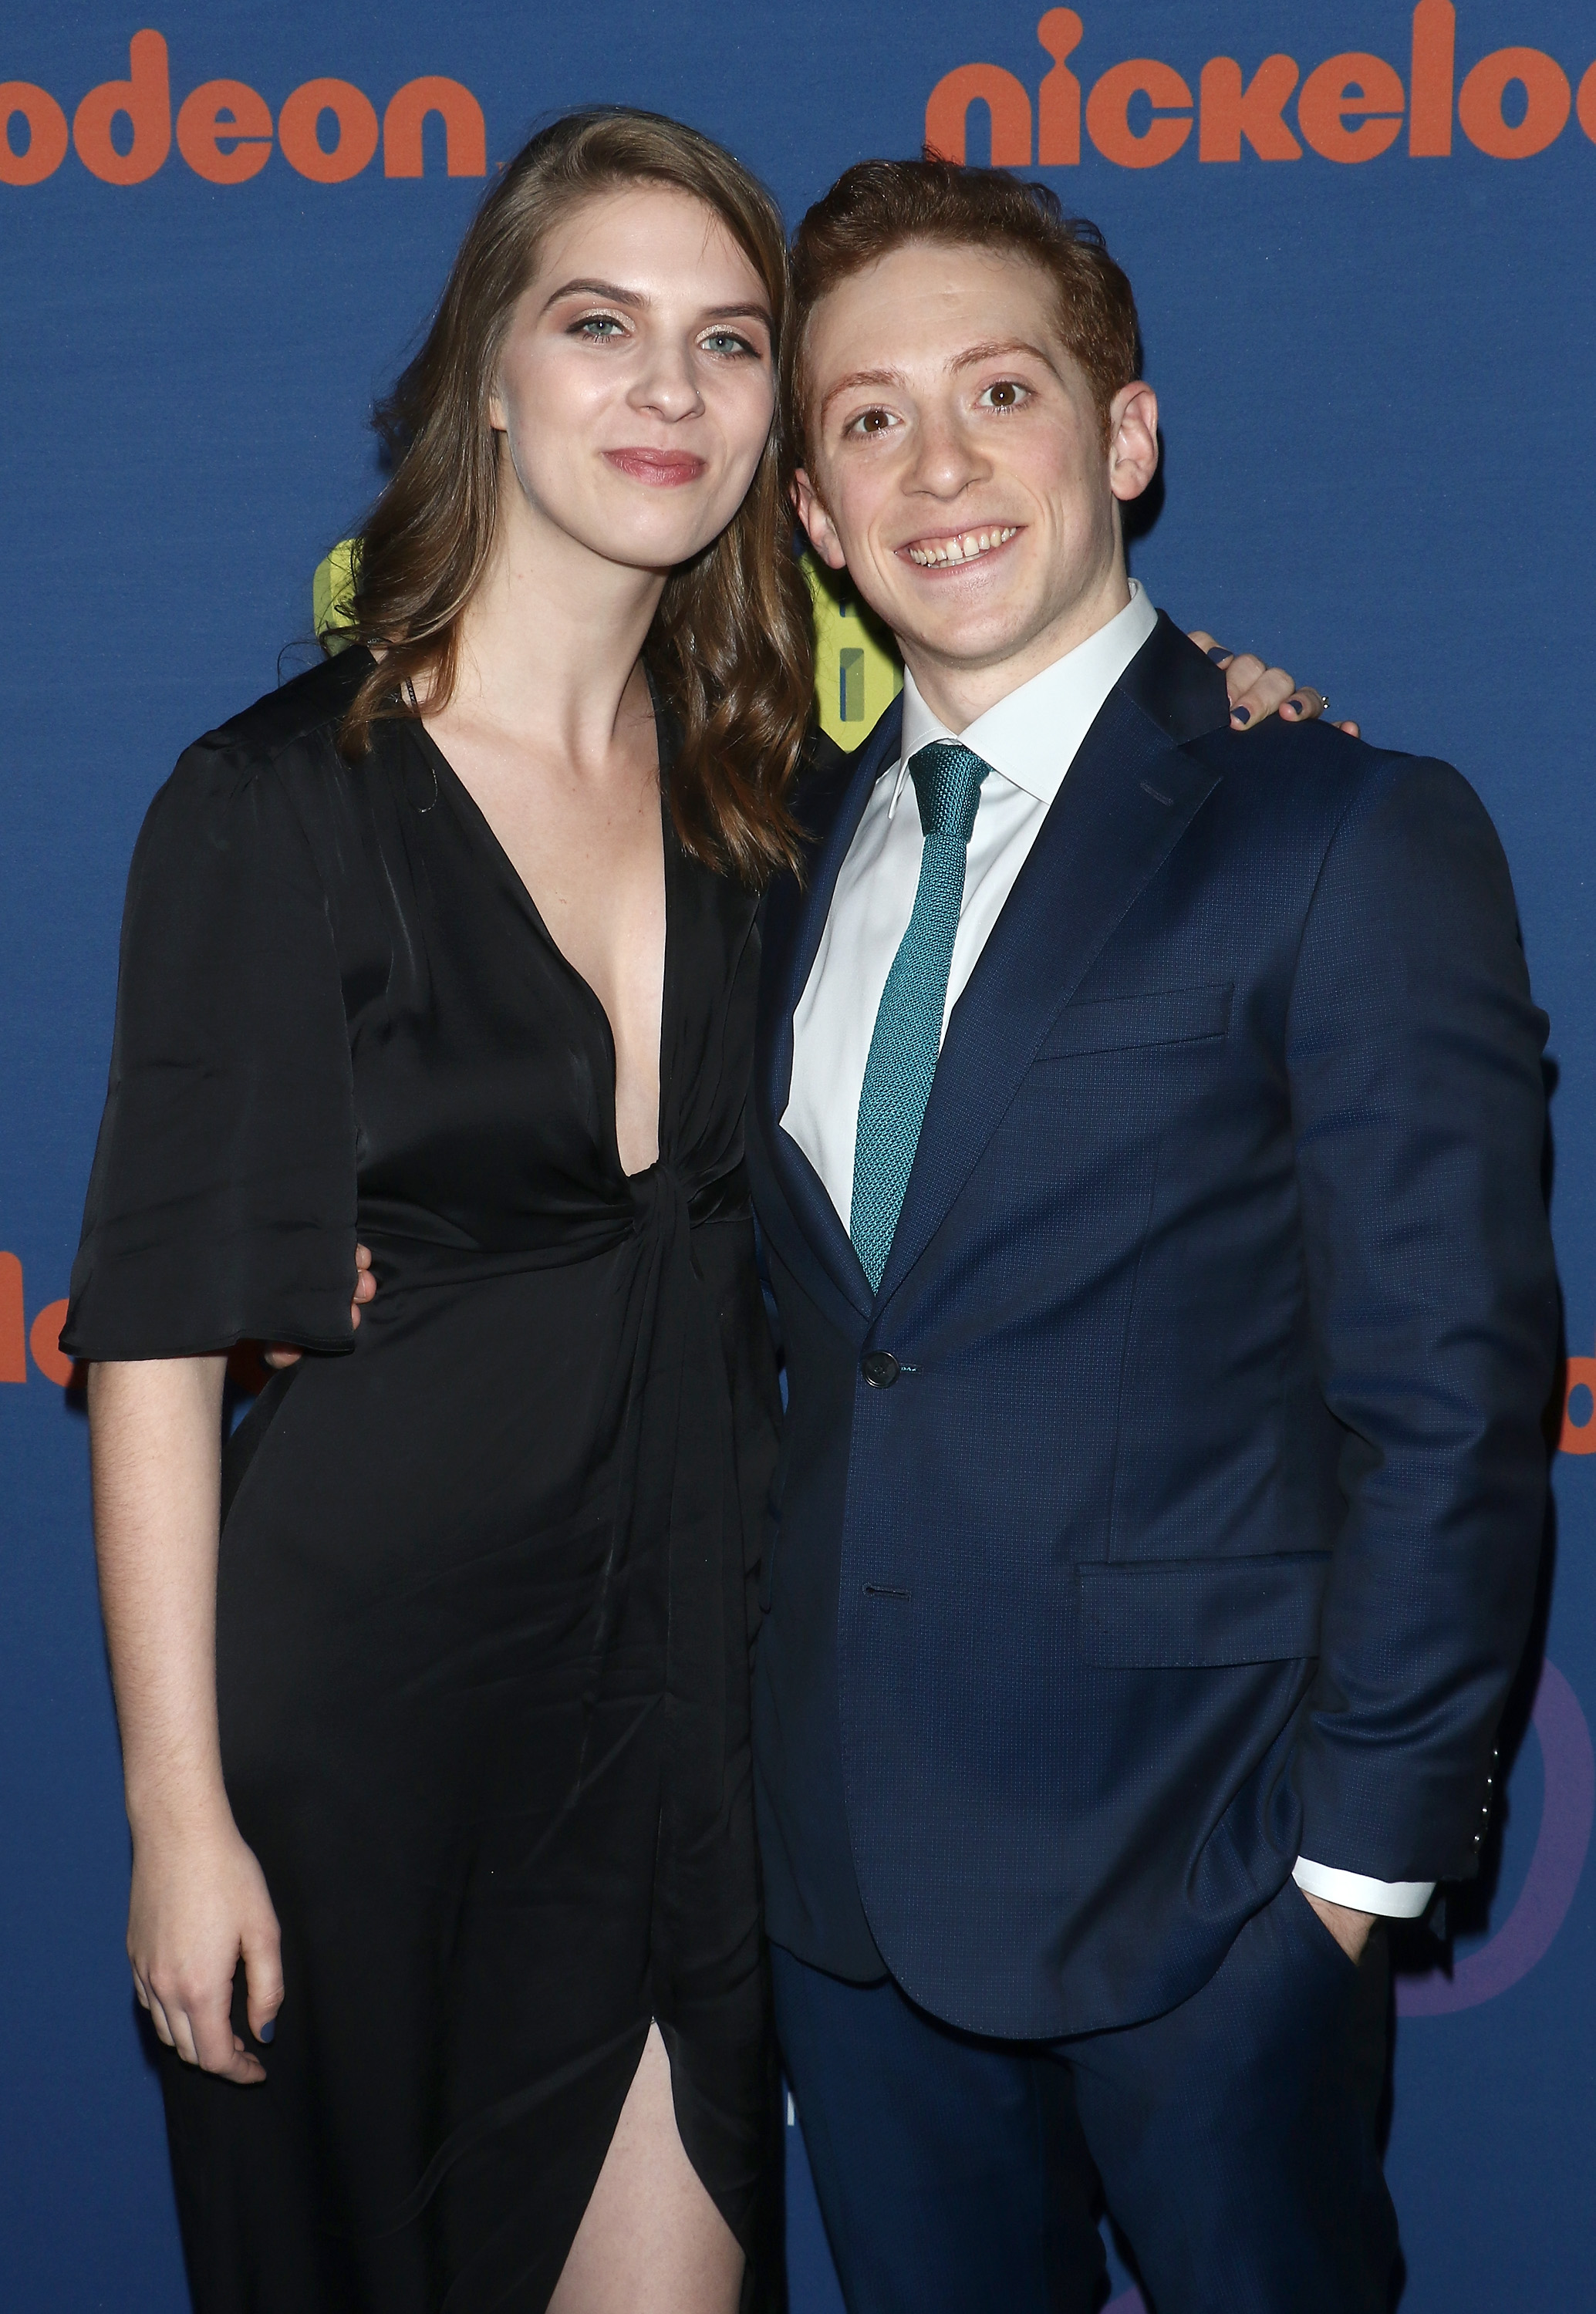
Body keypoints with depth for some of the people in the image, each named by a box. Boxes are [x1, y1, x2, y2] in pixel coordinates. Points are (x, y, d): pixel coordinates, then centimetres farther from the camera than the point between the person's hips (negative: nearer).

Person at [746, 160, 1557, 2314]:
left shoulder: (1355, 836, -10)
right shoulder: (798, 852, 9)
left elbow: (1451, 1392, -12)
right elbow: (813, 1307, 12)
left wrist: (1364, 1839, -12)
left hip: (1199, 1873, -5)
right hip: (845, 1854, 5)